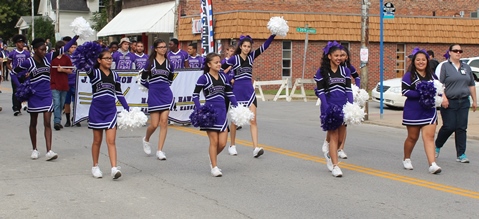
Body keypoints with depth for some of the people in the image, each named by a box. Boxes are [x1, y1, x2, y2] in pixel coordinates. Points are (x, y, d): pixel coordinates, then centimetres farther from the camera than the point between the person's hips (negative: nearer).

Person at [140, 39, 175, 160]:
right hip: (153, 96, -2)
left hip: (166, 95, 2)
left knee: (164, 121, -6)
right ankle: (146, 139, 31)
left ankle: (160, 151, -1)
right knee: (154, 124, -1)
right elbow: (143, 80, 7)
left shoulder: (169, 64, 7)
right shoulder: (150, 63, 1)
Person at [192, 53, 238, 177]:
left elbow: (230, 93, 16)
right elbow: (195, 94, -3)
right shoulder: (204, 78, -5)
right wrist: (199, 109, -13)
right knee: (214, 141, -1)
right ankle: (214, 167, 12)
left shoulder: (223, 77, 10)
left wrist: (236, 107, 6)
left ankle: (213, 157, 30)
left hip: (222, 112, 5)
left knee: (222, 143, 1)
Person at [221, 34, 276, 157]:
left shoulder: (251, 56, 6)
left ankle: (256, 148, -13)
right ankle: (232, 146, 23)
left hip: (249, 91, 3)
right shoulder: (234, 58, -4)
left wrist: (273, 35, -15)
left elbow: (264, 46, -3)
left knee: (253, 119, -7)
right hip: (237, 91, -3)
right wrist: (229, 79, -4)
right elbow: (221, 69, -1)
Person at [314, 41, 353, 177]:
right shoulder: (322, 72, 0)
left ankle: (329, 155, 37)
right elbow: (320, 92, -4)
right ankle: (335, 166, -2)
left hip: (343, 107, 4)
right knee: (333, 136, -6)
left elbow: (348, 90, 8)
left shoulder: (345, 71, 11)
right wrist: (327, 108, -15)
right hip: (330, 107, -4)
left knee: (340, 138, 9)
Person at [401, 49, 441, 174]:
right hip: (413, 111, -3)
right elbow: (405, 91, -14)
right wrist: (421, 94, -22)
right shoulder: (409, 75, -3)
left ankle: (432, 164, -15)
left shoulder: (432, 75, 12)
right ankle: (406, 159, 32)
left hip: (429, 111, 3)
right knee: (412, 137, 10)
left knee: (429, 136, -8)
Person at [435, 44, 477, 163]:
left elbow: (472, 85, 18)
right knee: (449, 127, -5)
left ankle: (461, 155, 3)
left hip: (464, 102, 4)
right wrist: (443, 98, -20)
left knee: (462, 128, 1)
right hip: (449, 103, -4)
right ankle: (437, 146, 20)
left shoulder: (466, 67, 14)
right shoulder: (445, 66, -1)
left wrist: (474, 100, 16)